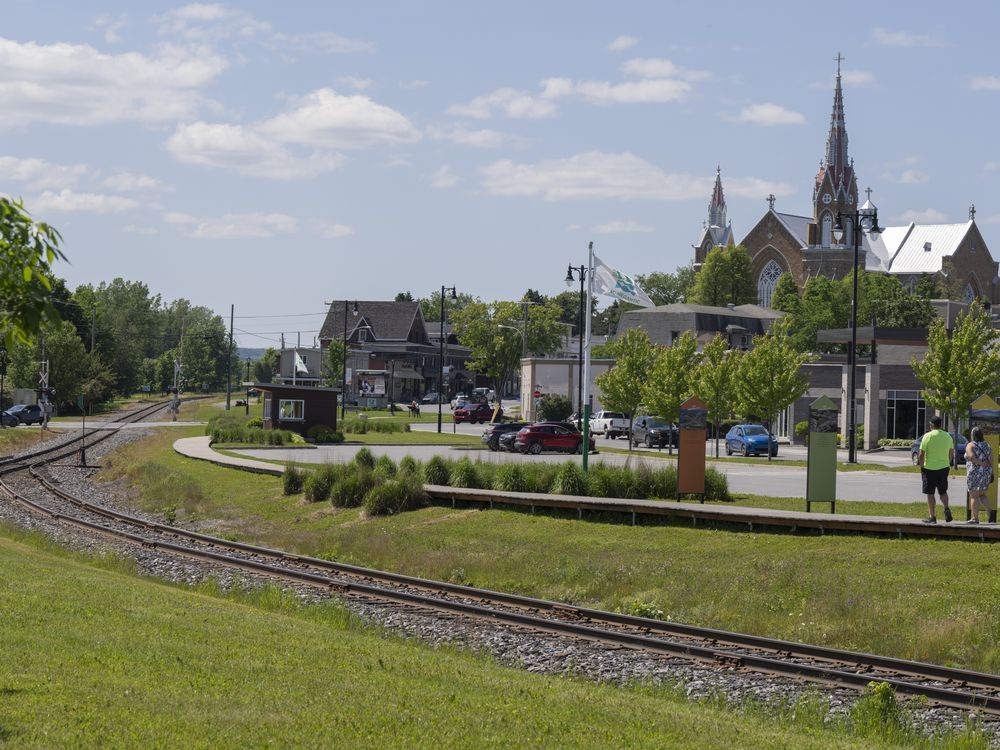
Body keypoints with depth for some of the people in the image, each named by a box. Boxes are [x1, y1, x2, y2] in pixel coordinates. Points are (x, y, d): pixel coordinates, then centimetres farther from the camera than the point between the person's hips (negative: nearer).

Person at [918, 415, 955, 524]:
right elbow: (951, 453, 11)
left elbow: (921, 454, -12)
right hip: (944, 467, 4)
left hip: (929, 468, -4)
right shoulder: (947, 436, 5)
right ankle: (946, 508, -9)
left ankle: (932, 517, 5)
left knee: (930, 493, 4)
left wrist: (921, 466, 0)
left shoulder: (927, 436, -10)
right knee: (943, 491, 16)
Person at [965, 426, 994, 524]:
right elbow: (991, 459, 2)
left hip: (975, 473, -6)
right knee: (981, 494, 17)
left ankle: (975, 518, 1)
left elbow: (971, 457, -25)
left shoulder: (971, 445, -8)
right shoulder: (987, 445, 8)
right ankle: (989, 512, -1)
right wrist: (991, 472, 4)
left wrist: (982, 463, -15)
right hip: (987, 472, 6)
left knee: (974, 495, 0)